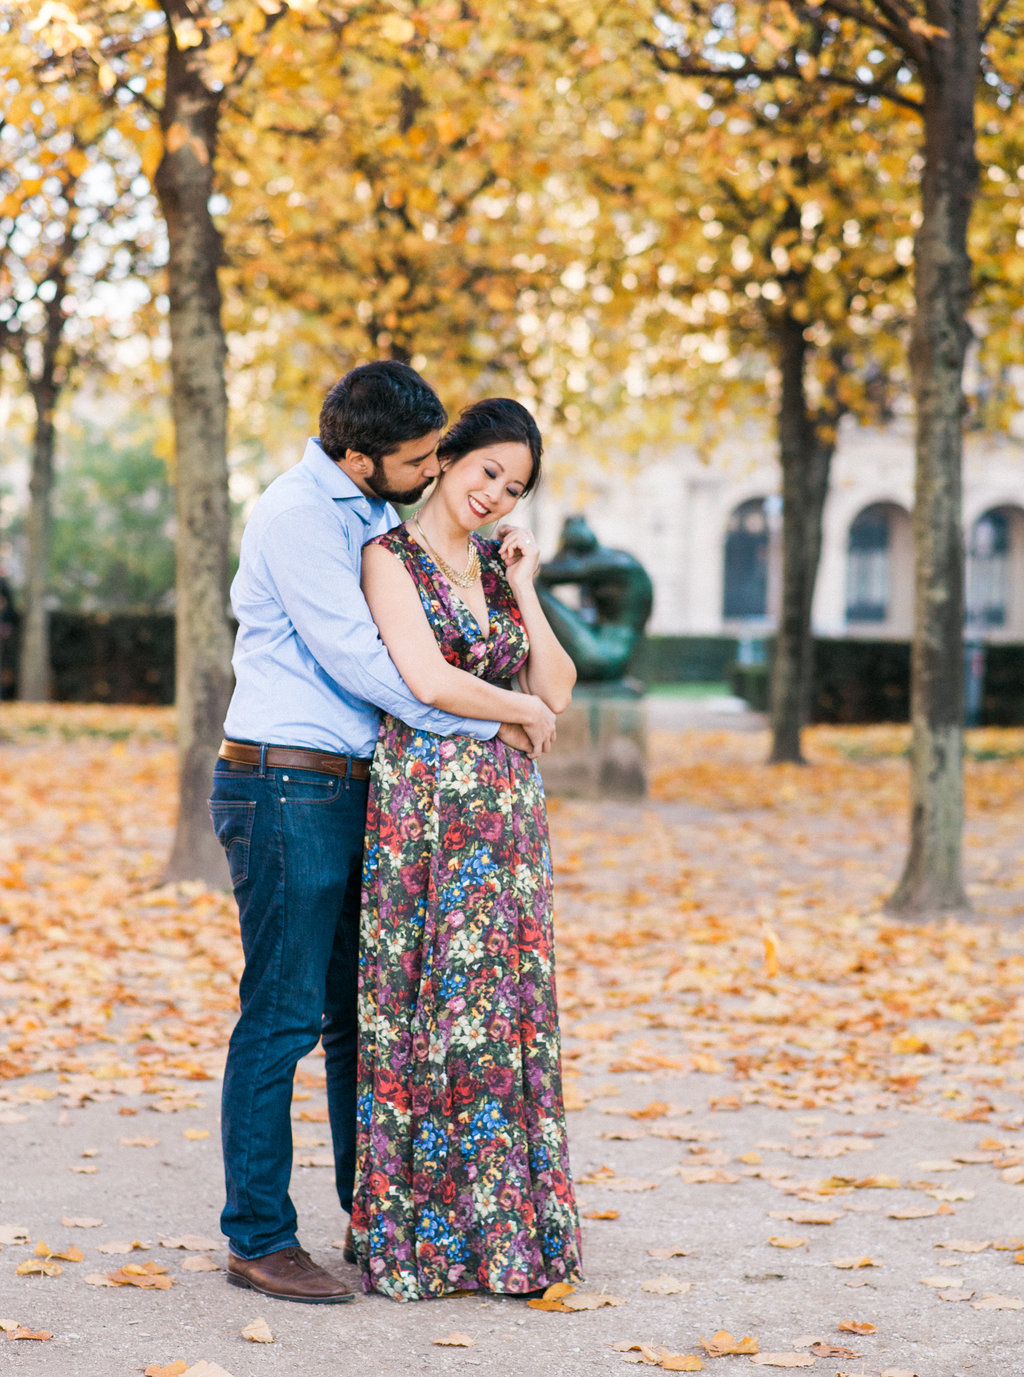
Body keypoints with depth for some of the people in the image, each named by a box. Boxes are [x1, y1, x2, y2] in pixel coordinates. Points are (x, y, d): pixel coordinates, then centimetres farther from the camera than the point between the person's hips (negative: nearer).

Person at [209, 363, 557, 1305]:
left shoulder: (374, 514, 15)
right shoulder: (299, 514, -13)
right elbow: (361, 663, -19)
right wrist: (497, 714, -14)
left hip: (350, 792, 9)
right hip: (285, 790, -9)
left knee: (360, 1012, 13)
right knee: (283, 1016, -5)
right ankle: (258, 1239, 3)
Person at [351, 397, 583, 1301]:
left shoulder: (500, 569, 16)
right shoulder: (392, 556, -3)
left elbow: (556, 691, 10)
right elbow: (426, 679, -15)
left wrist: (525, 590, 2)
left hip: (506, 812, 6)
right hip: (425, 807, -6)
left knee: (504, 1013, 7)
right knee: (427, 1011, -3)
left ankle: (497, 1229, 16)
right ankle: (413, 1235, 6)